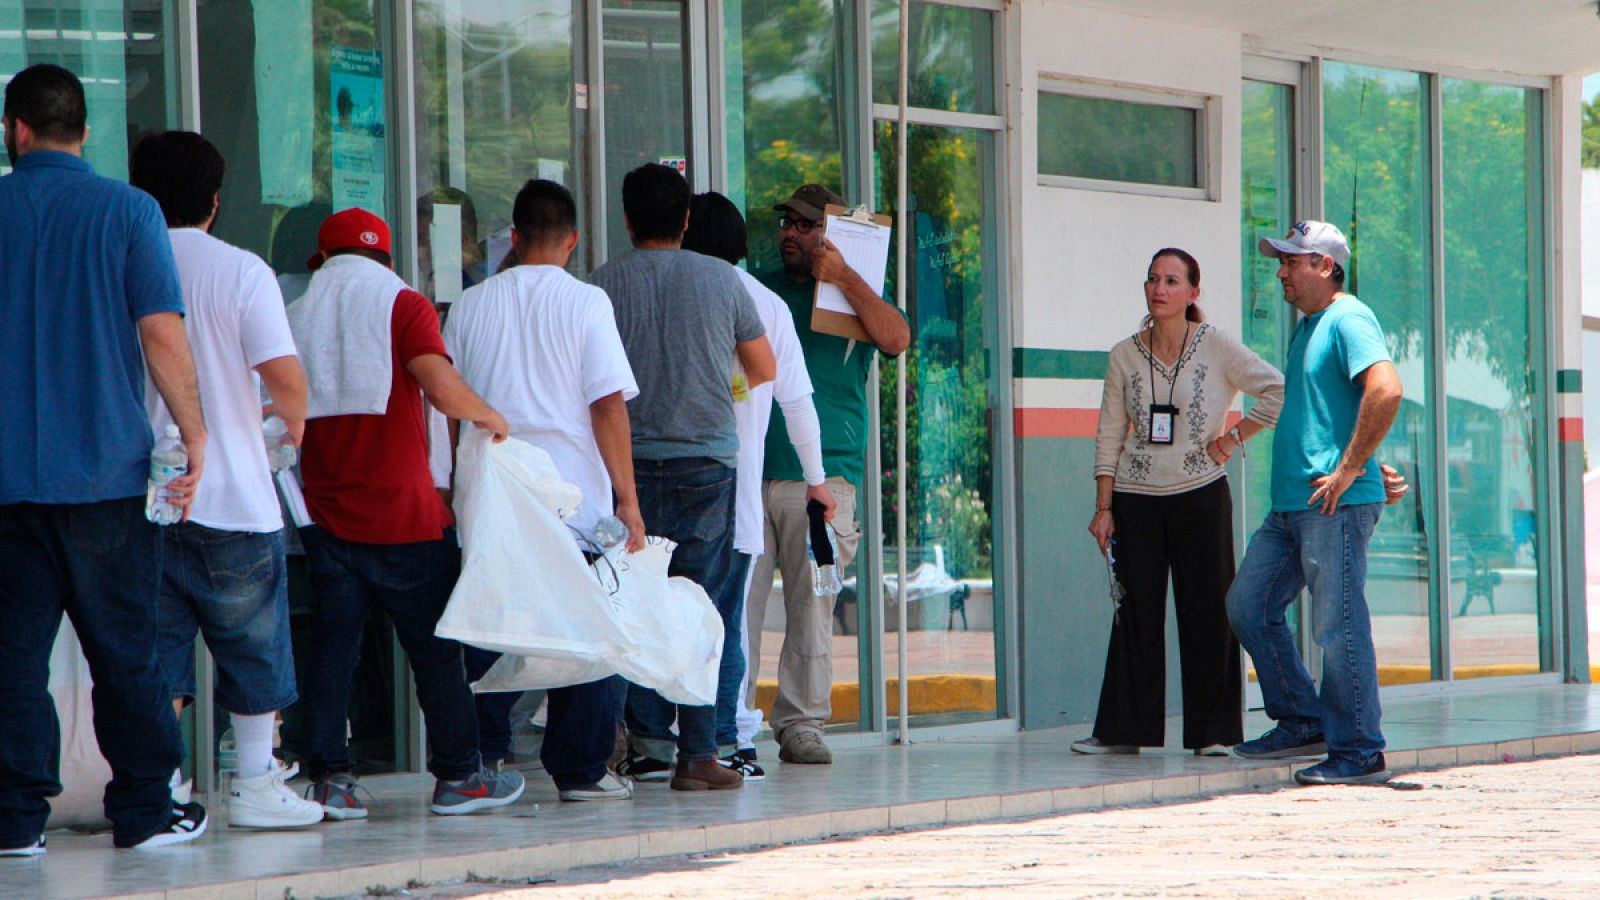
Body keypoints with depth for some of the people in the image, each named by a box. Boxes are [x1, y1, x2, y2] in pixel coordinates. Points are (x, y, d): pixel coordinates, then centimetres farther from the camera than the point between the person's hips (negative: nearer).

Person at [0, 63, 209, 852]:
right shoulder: (128, 210, -3)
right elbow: (162, 334, -8)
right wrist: (195, 435, 1)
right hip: (107, 471, -1)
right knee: (124, 646, 6)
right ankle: (144, 809, 10)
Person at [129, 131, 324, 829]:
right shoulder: (240, 272, -7)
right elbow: (283, 374, -15)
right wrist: (294, 423, 5)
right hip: (233, 496, -3)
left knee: (158, 645, 7)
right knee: (252, 642, 10)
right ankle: (256, 784, 14)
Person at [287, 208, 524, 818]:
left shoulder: (296, 317, 8)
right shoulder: (403, 306, -5)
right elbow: (442, 388, -20)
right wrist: (491, 417, -1)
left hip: (326, 513, 3)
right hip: (404, 515, -3)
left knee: (331, 645, 6)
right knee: (435, 646, 7)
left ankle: (329, 777, 0)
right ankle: (457, 776, 13)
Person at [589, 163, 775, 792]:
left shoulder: (603, 285, 0)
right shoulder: (721, 279, 5)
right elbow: (764, 372, 15)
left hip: (632, 460, 0)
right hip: (708, 461, 0)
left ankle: (649, 740, 3)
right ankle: (698, 754, -1)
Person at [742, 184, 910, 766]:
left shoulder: (855, 297, 11)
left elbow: (897, 339, -9)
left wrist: (843, 277, -13)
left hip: (823, 472, -2)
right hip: (748, 470, 2)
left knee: (812, 606, -2)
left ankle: (801, 723, 4)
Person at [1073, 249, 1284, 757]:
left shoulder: (1217, 348, -2)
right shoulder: (1124, 357, 6)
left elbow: (1279, 392, -3)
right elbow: (1109, 436, 7)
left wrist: (1234, 438, -7)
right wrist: (1104, 506, 1)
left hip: (1200, 494, -2)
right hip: (1136, 499, 2)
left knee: (1207, 614, -1)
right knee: (1135, 614, 3)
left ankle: (1214, 732, 6)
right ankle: (1124, 729, 8)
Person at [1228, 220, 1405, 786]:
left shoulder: (1348, 319, -10)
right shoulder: (1308, 327, 20)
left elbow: (1386, 391, -25)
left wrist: (1347, 470, -22)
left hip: (1336, 504, -10)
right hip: (1291, 503, 10)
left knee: (1339, 624, -7)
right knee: (1249, 605, 10)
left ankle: (1358, 754, -1)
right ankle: (1303, 724, 18)